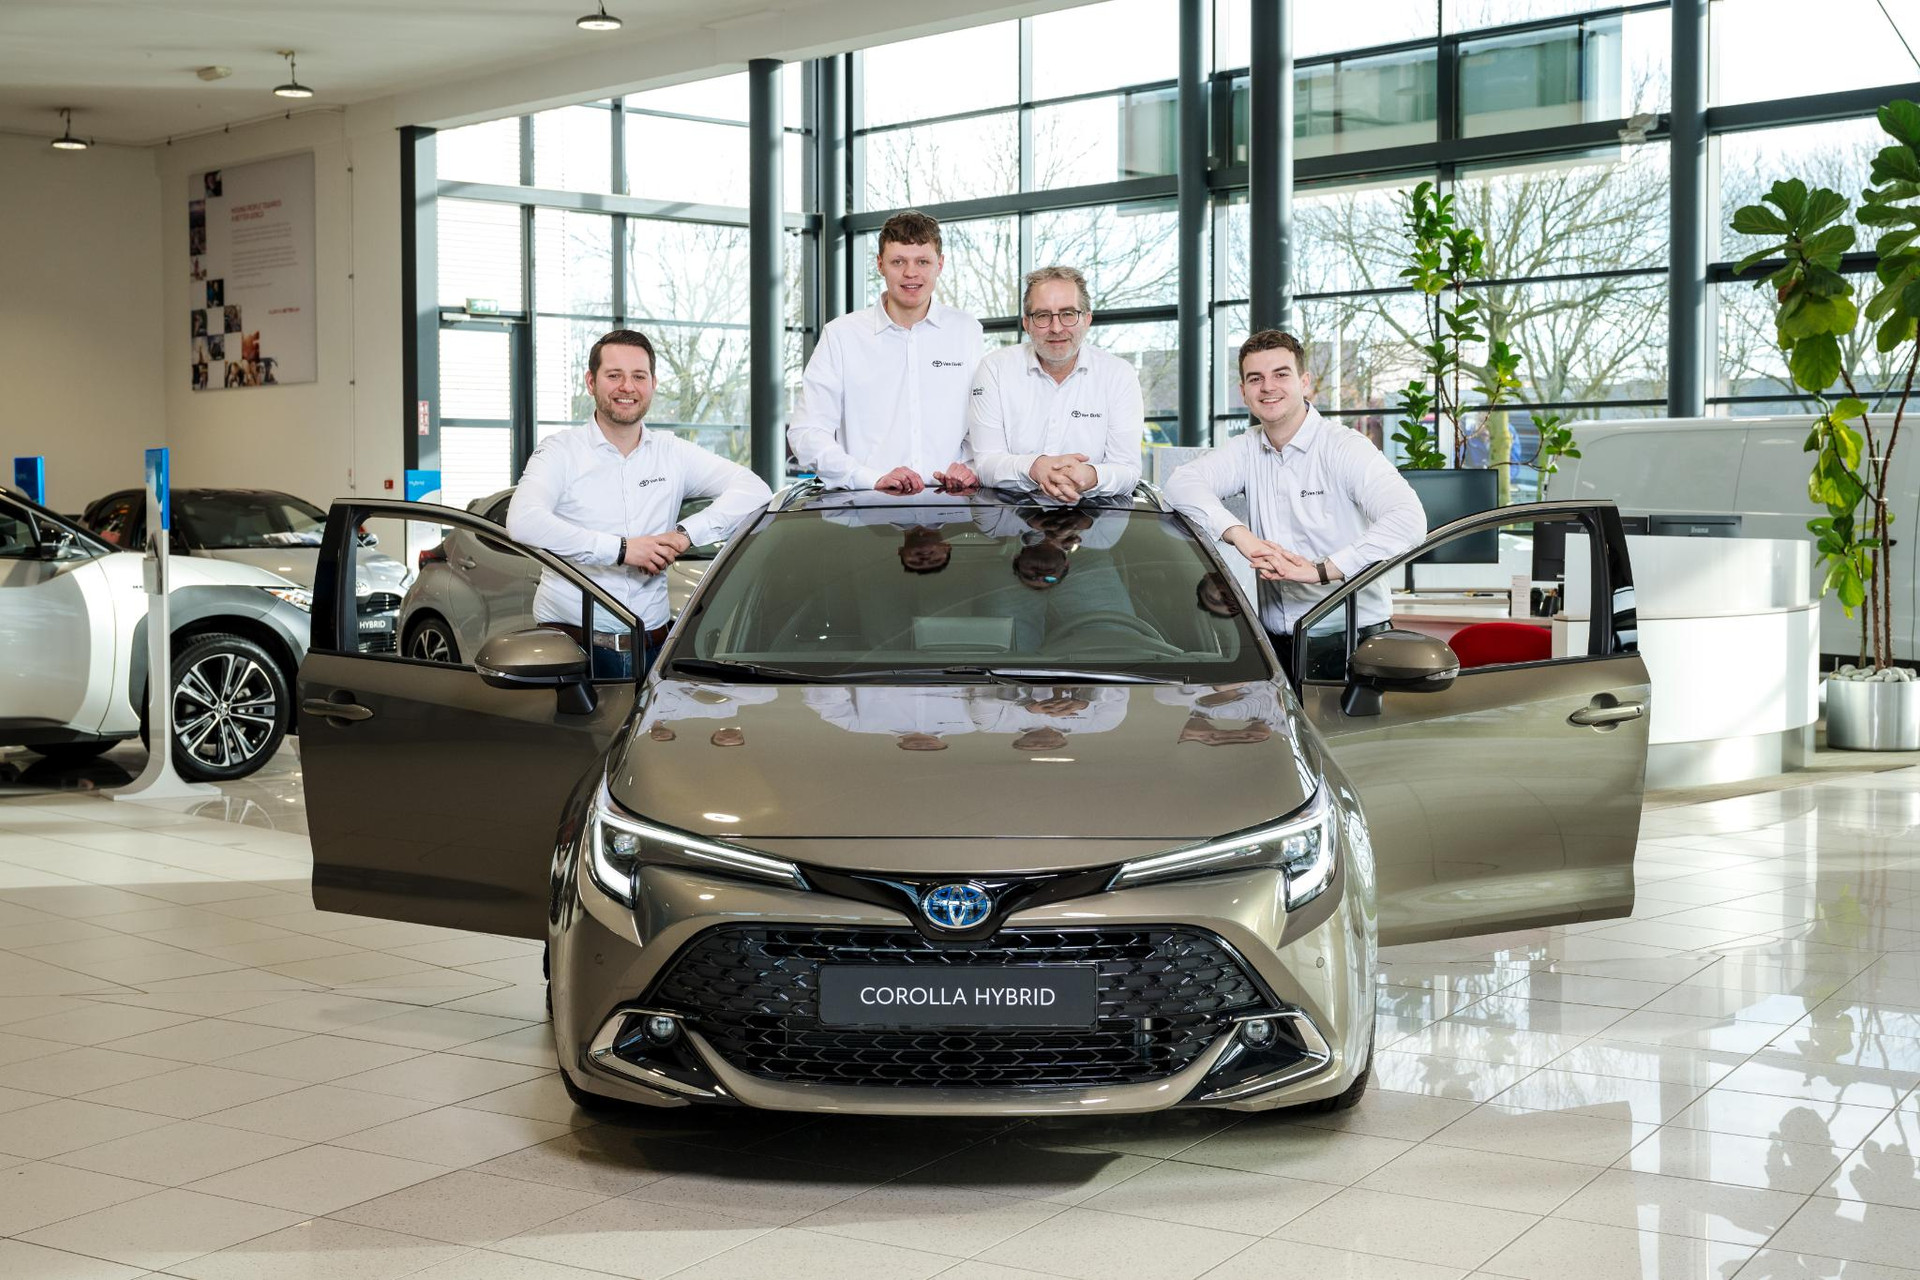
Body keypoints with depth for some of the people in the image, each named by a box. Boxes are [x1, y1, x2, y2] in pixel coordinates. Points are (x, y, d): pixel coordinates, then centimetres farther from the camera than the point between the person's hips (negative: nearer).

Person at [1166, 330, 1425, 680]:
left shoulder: (1346, 448, -6)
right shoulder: (1247, 451, 12)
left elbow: (1408, 521, -20)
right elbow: (1183, 481, -4)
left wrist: (1320, 569, -27)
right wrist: (1240, 535, -20)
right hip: (1275, 642, 4)